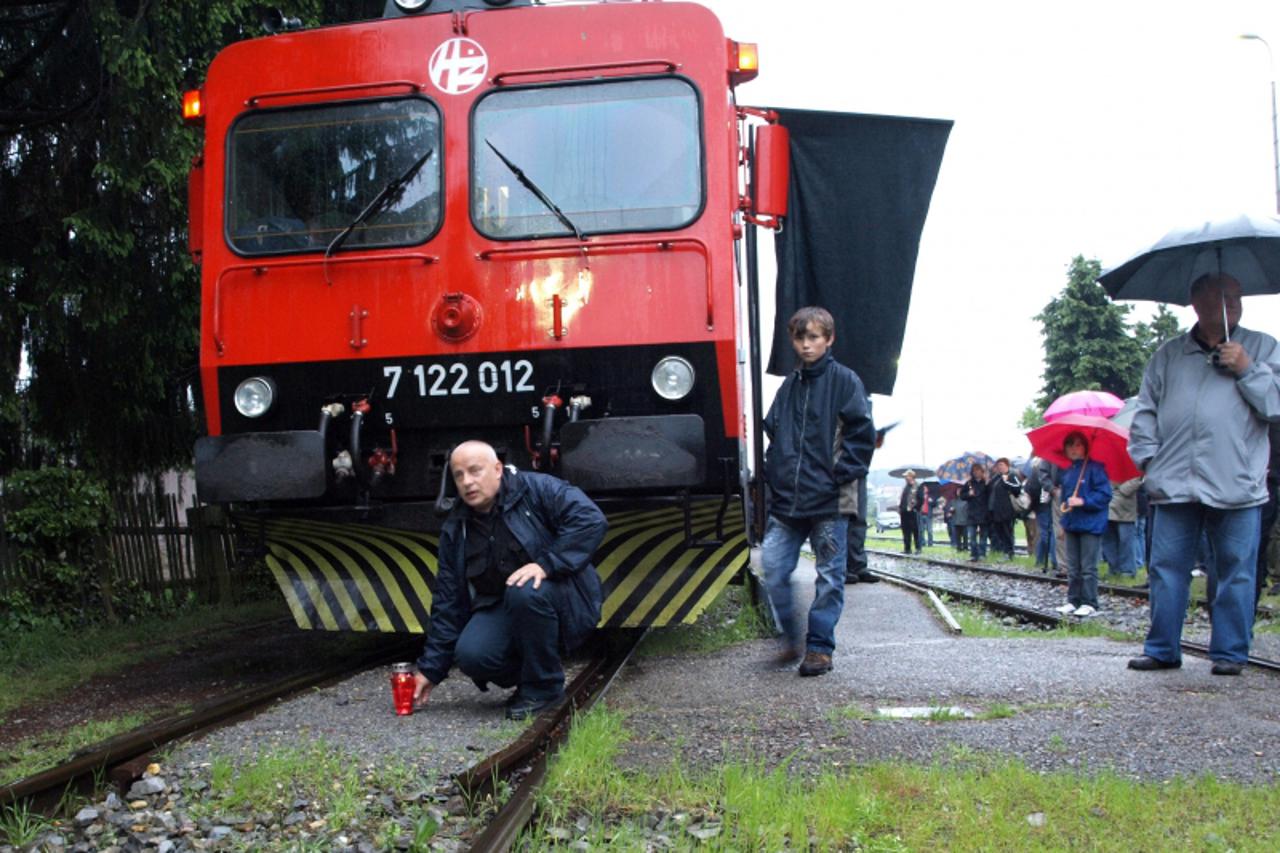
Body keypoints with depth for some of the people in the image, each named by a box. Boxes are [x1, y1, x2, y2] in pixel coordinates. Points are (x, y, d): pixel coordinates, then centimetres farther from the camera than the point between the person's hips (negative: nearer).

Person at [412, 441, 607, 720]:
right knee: (470, 655, -25)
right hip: (499, 610, 4)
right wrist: (431, 668, 3)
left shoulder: (537, 489, -10)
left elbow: (591, 519, -23)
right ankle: (527, 678, 7)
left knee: (524, 592, -36)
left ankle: (543, 686, -15)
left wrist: (546, 563, -32)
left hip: (562, 600, -4)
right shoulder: (456, 529, 5)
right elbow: (447, 602, 7)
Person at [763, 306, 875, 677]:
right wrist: (774, 472, 9)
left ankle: (819, 647, 10)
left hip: (829, 501, -5)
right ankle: (790, 638, 15)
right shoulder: (789, 386, 14)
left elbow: (863, 433, -5)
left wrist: (842, 475, -10)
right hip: (786, 500, 5)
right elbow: (772, 431, 22)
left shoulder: (844, 380, -1)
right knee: (774, 570, 0)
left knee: (829, 577, 2)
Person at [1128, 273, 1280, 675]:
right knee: (1165, 569, 5)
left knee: (1236, 572, 2)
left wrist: (1247, 369, -9)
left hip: (1236, 486, -2)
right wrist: (1148, 457, 3)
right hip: (1175, 485, 2)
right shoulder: (1168, 354, 13)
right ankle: (1162, 650, 14)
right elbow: (1145, 411, 14)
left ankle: (1230, 652, 13)